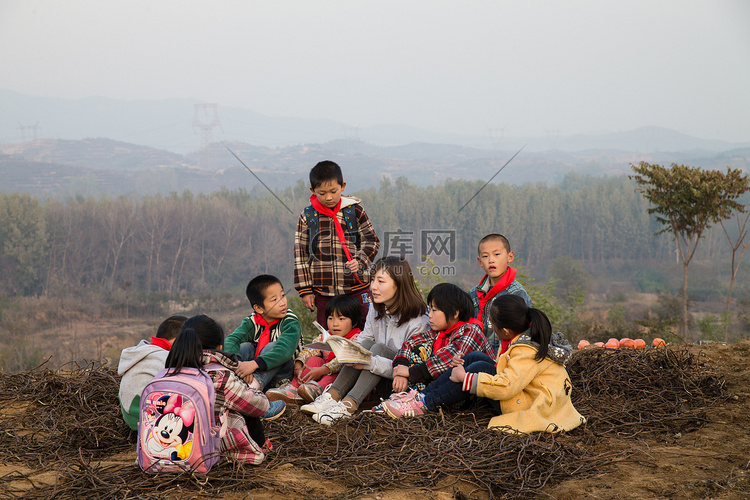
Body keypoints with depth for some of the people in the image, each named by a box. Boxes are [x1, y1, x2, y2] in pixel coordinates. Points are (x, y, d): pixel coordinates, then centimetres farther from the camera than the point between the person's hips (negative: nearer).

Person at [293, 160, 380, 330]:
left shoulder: (355, 211, 1)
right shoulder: (307, 217, 2)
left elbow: (371, 241, 7)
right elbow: (301, 255, 5)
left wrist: (359, 261, -13)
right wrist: (305, 290, 2)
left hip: (356, 286, -1)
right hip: (323, 291, 1)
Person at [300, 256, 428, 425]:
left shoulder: (418, 321, -17)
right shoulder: (376, 310, 5)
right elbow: (361, 343, 4)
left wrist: (370, 362, -34)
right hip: (378, 381, 6)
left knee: (379, 348, -27)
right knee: (367, 343, -19)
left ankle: (349, 404, -39)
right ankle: (333, 396, -31)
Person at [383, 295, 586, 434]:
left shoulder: (526, 351, -25)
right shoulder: (532, 336, 4)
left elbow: (505, 387, -34)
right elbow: (513, 372, 13)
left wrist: (465, 378, -23)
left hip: (528, 407, -10)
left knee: (480, 367, -18)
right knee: (475, 357, 1)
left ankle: (426, 404, -11)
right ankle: (423, 395, -2)